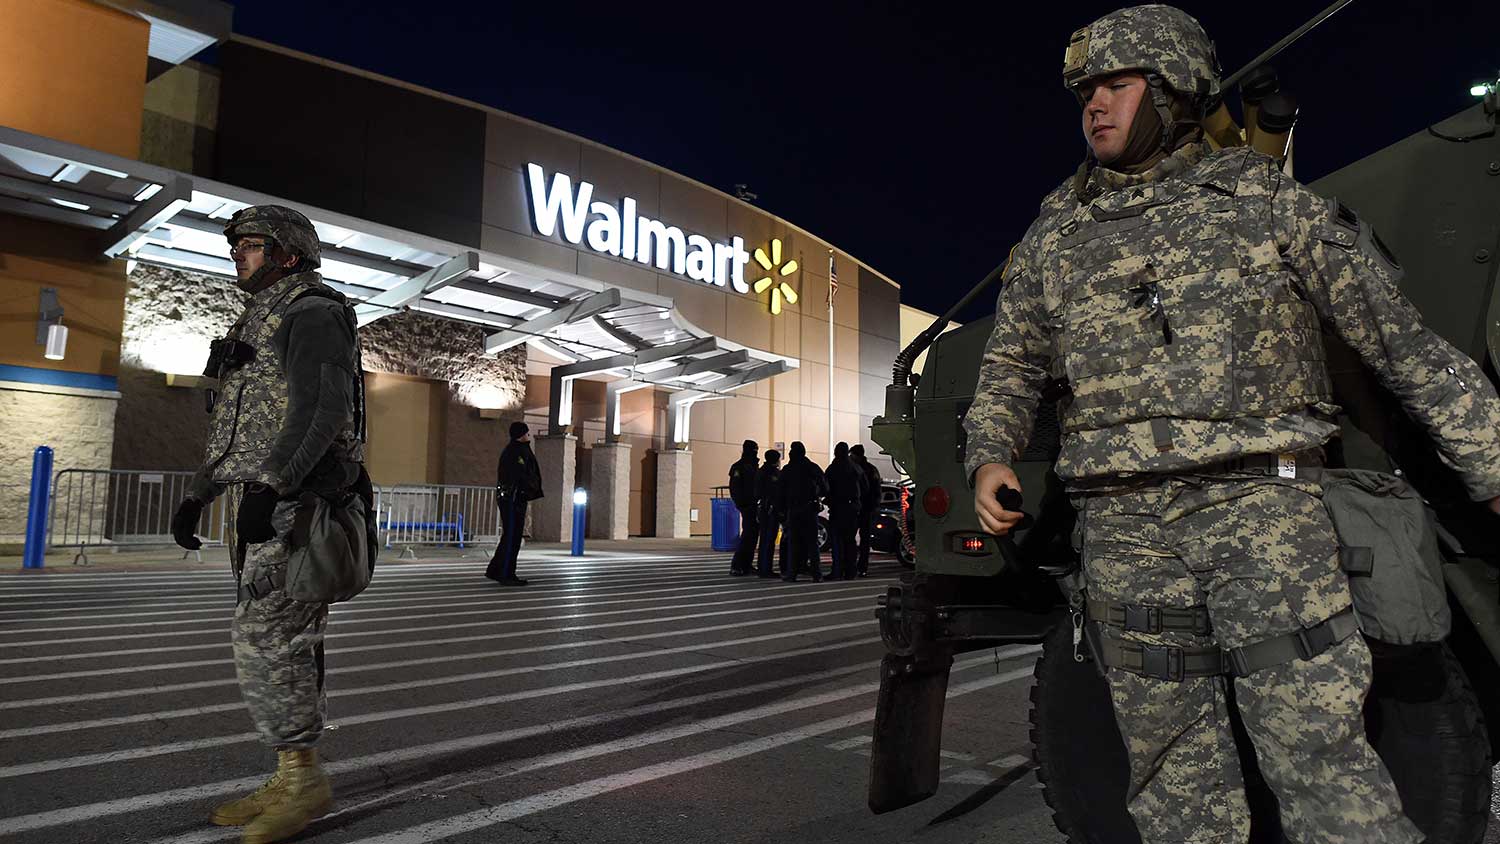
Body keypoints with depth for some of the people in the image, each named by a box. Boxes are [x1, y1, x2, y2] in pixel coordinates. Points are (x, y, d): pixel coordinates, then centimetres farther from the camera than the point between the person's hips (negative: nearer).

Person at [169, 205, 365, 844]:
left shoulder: (311, 311, -6)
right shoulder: (259, 323, 25)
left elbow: (324, 406, -21)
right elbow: (240, 428, 27)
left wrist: (271, 485, -29)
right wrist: (197, 494, 22)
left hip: (296, 503, -10)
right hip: (259, 502, 10)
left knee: (265, 639, -11)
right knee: (284, 645, 9)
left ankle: (303, 777, -2)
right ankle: (293, 782, 15)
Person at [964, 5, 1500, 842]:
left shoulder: (1266, 199, 6)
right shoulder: (1055, 233, 14)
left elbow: (1407, 340, 7)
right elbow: (1013, 360, 19)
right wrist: (991, 456, 1)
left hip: (1260, 504, -2)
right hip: (1122, 527, 3)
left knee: (1321, 754, -6)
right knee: (1174, 775, 10)